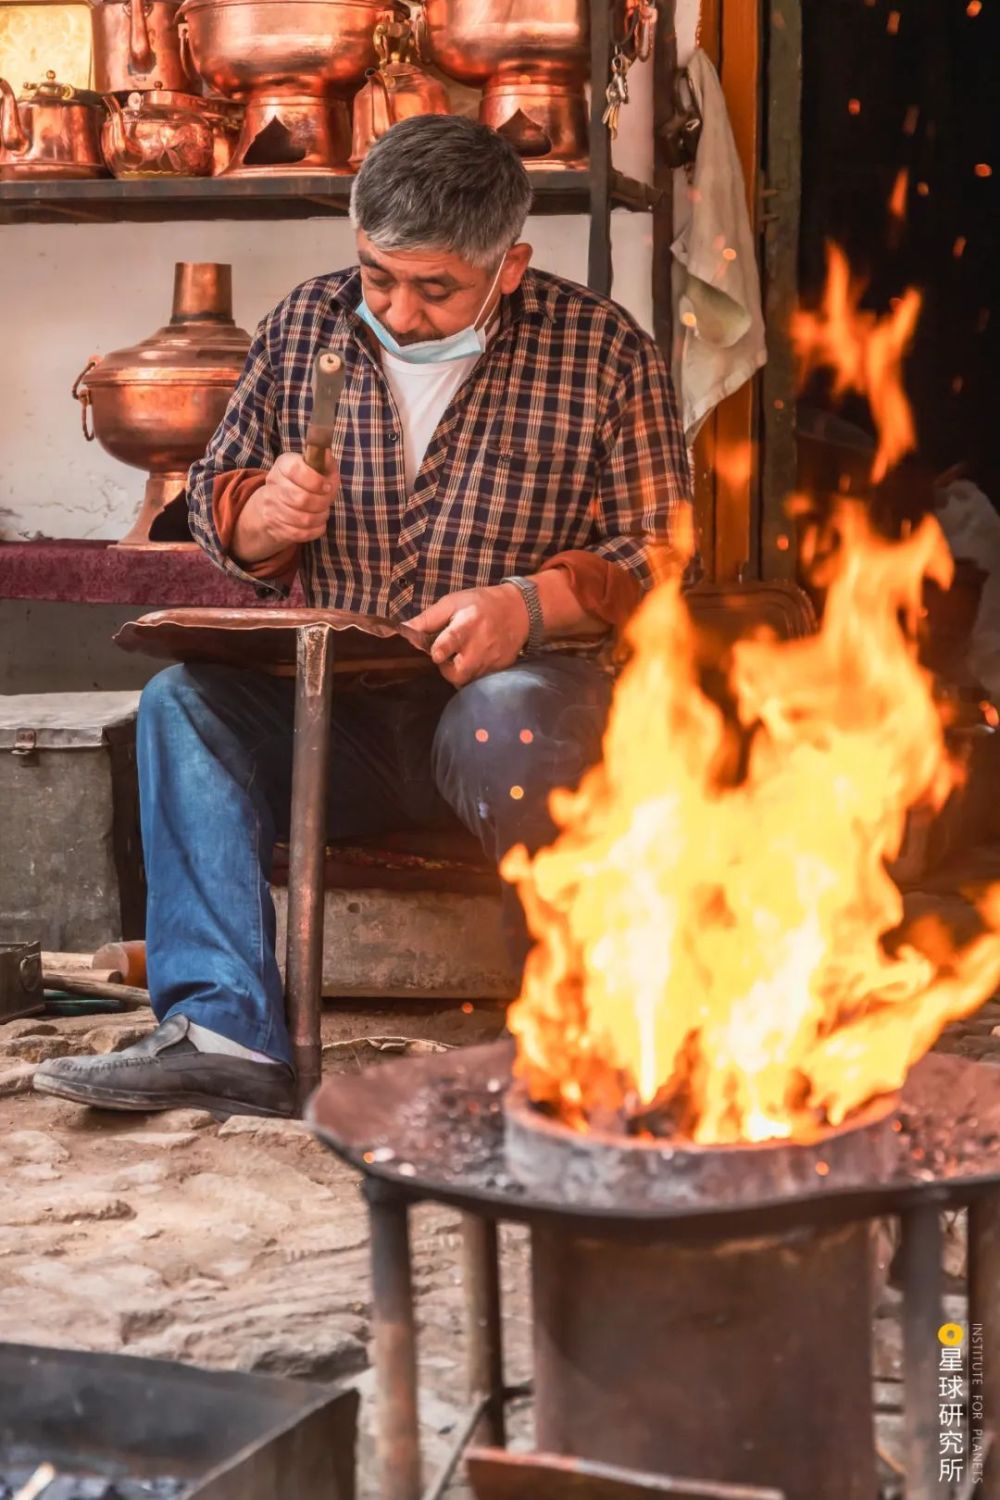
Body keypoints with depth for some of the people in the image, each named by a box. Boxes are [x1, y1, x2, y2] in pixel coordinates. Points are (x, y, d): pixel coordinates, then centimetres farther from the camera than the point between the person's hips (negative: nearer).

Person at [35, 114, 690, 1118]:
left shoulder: (599, 349, 0)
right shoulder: (306, 326, 9)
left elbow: (664, 549, -2)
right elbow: (212, 498, 17)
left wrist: (532, 605, -22)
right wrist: (263, 517, -9)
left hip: (506, 693, -3)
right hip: (331, 714, 4)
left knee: (515, 719, -37)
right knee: (183, 702, -24)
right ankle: (223, 1033, -31)